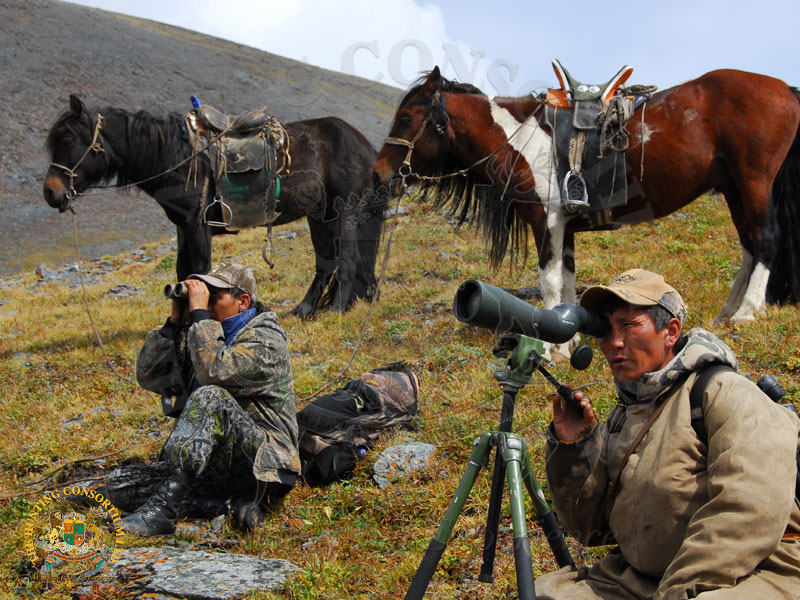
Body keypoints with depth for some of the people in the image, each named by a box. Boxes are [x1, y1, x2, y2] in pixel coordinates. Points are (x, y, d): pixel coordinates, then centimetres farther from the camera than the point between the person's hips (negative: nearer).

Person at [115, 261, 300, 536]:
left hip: (260, 460, -8)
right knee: (119, 485, -7)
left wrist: (199, 312, -17)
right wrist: (175, 323, 3)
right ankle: (233, 501, -15)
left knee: (211, 397, -35)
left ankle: (164, 507, -39)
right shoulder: (207, 337, 18)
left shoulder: (265, 339, -7)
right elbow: (149, 377, 11)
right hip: (214, 462, 8)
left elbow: (214, 370, -26)